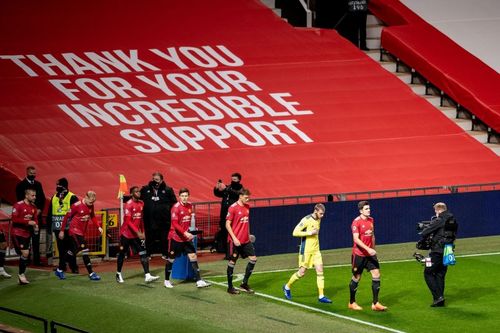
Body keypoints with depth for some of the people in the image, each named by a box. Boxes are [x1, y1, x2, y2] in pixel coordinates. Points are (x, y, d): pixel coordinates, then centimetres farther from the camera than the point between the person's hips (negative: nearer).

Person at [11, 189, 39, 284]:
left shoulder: (33, 207, 5)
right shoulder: (18, 205, -16)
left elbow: (35, 219, 14)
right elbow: (14, 219, -21)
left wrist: (36, 225, -8)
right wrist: (28, 222, -24)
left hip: (27, 234, 7)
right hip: (18, 233, -7)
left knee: (26, 255, 10)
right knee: (25, 253, -14)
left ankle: (22, 274, 22)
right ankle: (21, 274, 0)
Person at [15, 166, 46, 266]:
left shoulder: (38, 184, 14)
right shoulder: (21, 185, -1)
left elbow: (42, 199, 14)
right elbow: (20, 200, -7)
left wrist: (40, 209, -2)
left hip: (37, 215, 4)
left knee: (36, 238, 3)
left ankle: (37, 259, 4)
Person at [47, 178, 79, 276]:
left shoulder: (72, 198, -6)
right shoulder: (54, 198, 14)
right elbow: (49, 214, 20)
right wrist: (49, 226, 18)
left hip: (68, 228, -6)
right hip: (57, 228, 6)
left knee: (69, 246, -6)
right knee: (61, 248, 10)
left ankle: (74, 267, -3)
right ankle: (62, 265, 17)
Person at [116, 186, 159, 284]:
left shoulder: (141, 203, 5)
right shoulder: (128, 205, -17)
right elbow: (128, 222, -21)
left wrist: (142, 232, 11)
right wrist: (138, 232, -27)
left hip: (137, 234, 6)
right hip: (126, 234, -6)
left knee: (144, 253, -8)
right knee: (122, 254, 9)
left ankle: (147, 276, -14)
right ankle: (118, 274, 27)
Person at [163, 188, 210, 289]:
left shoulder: (190, 206, 4)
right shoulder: (176, 207, -16)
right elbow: (175, 224, -21)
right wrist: (185, 233, -29)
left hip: (187, 237, 5)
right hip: (176, 238, -5)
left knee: (193, 256, -3)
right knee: (171, 259, 6)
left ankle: (199, 281, -4)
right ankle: (167, 280, 22)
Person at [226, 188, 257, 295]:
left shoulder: (247, 207, 8)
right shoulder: (233, 208, -12)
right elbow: (227, 224, -12)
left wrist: (248, 234, 16)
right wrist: (234, 238, -18)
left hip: (246, 240, 7)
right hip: (235, 240, -7)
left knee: (253, 259, 2)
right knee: (232, 262, 2)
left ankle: (244, 284, 13)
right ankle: (230, 287, 13)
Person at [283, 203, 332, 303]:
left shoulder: (318, 219, 8)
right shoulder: (306, 220, -17)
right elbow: (295, 232, -21)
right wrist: (310, 233, -22)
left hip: (315, 250, 7)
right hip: (306, 250, -7)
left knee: (320, 271, -3)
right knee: (302, 272, 2)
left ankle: (321, 296, -2)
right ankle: (287, 287, 25)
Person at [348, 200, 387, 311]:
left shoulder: (371, 220, 8)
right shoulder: (356, 222, -14)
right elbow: (356, 239, -21)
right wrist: (368, 249, -27)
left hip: (370, 253, 6)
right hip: (359, 254, -6)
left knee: (376, 274, -4)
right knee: (356, 277, 5)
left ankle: (375, 303, 0)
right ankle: (352, 303, 21)